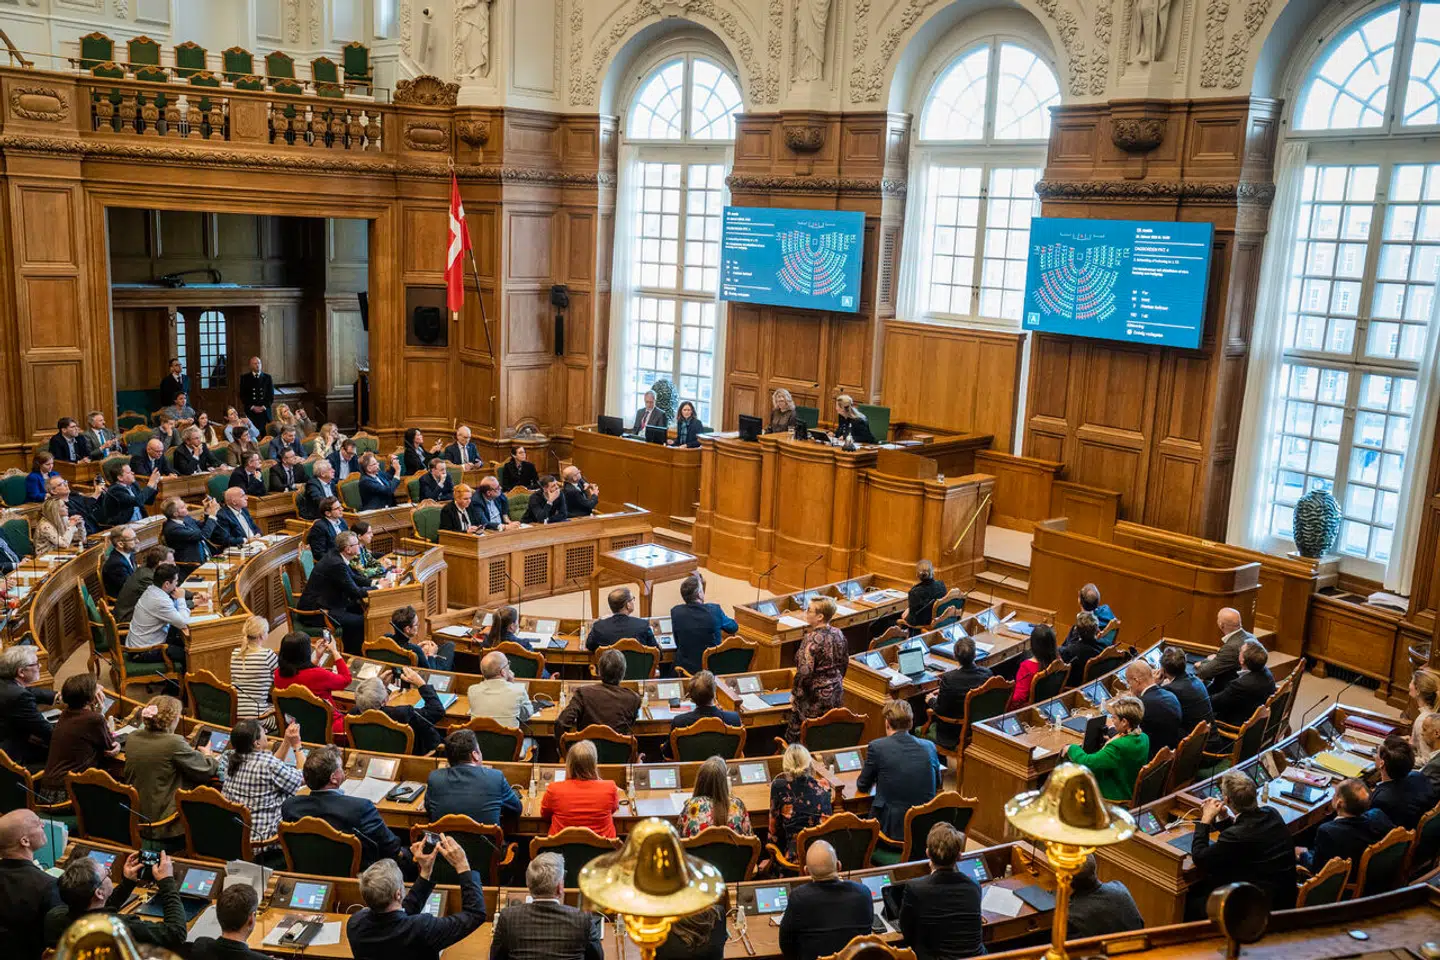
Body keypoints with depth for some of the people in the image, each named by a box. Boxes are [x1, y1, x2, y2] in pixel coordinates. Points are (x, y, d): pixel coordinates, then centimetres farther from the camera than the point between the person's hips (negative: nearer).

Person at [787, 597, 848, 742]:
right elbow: (845, 662, 13)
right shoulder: (838, 634, 1)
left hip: (815, 697, -8)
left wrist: (794, 696, -11)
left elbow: (804, 672, -22)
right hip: (836, 692, 8)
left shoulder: (812, 639, -21)